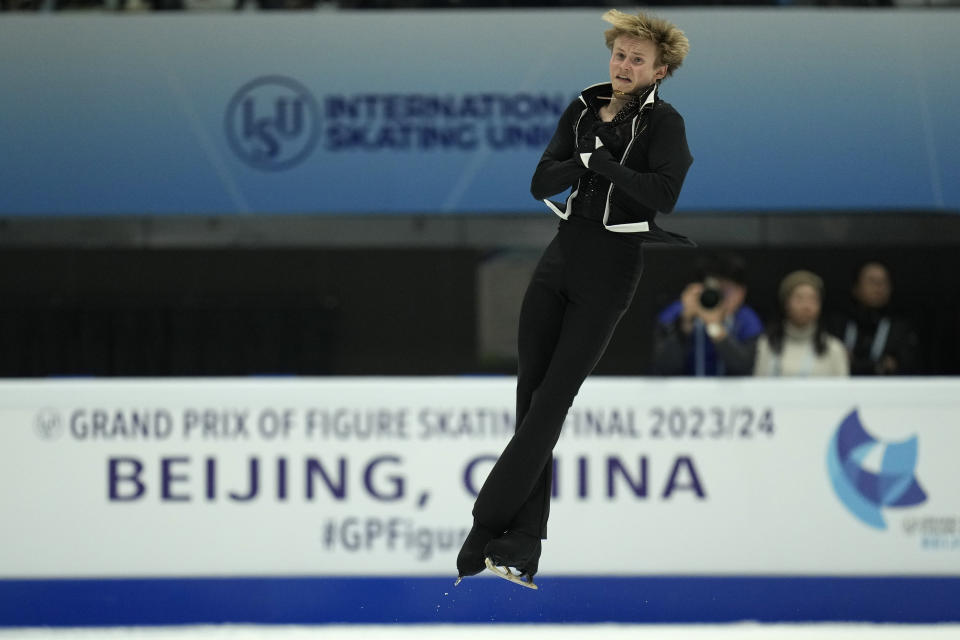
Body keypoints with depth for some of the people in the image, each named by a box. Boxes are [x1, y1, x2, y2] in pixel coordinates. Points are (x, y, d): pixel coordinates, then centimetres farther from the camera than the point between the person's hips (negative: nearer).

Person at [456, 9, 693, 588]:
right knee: (529, 394, 0)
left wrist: (605, 164, -15)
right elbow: (542, 183, 1)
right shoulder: (583, 111, 10)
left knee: (551, 400, -7)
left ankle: (485, 533, -6)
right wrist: (587, 160, -15)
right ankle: (521, 549, 0)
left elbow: (664, 195, -23)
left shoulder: (664, 122, -6)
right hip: (561, 257, 6)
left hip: (612, 269, -6)